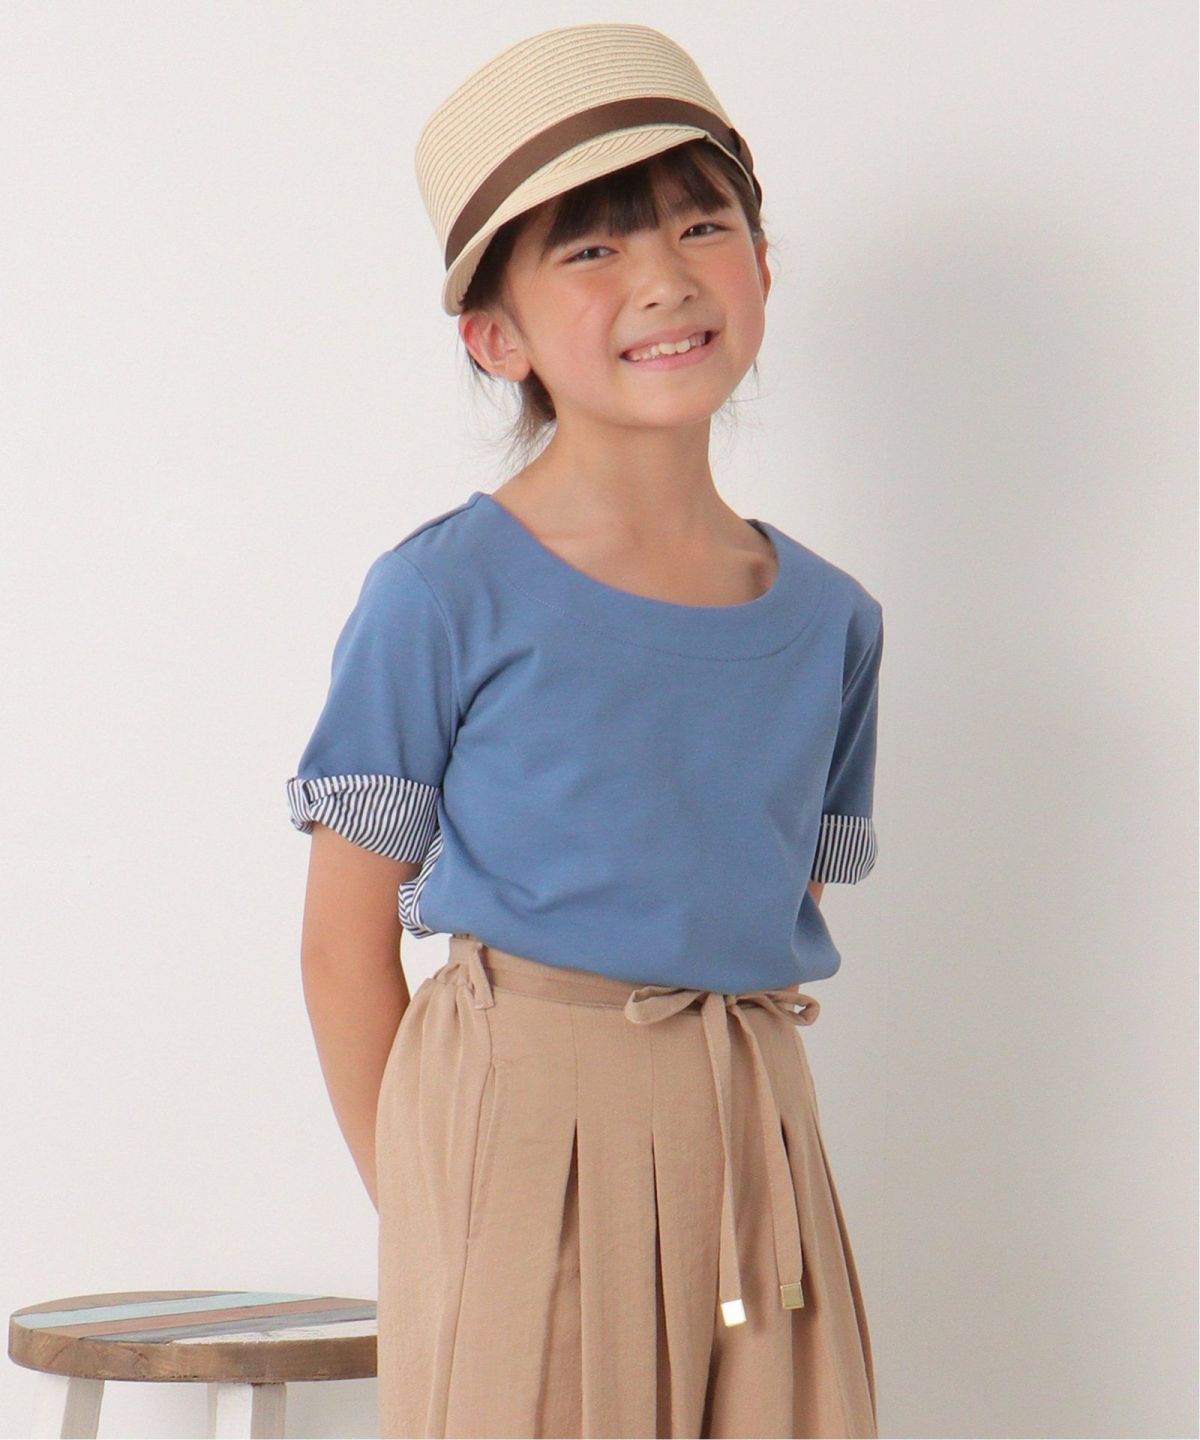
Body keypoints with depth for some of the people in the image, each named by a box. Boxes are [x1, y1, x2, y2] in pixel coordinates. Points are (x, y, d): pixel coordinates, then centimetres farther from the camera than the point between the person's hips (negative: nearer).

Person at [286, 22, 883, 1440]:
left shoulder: (831, 621, 8)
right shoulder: (447, 595, -6)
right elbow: (347, 941, -3)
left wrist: (722, 1093, 5)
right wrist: (422, 1206, -4)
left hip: (751, 1147, 4)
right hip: (522, 1126, -4)